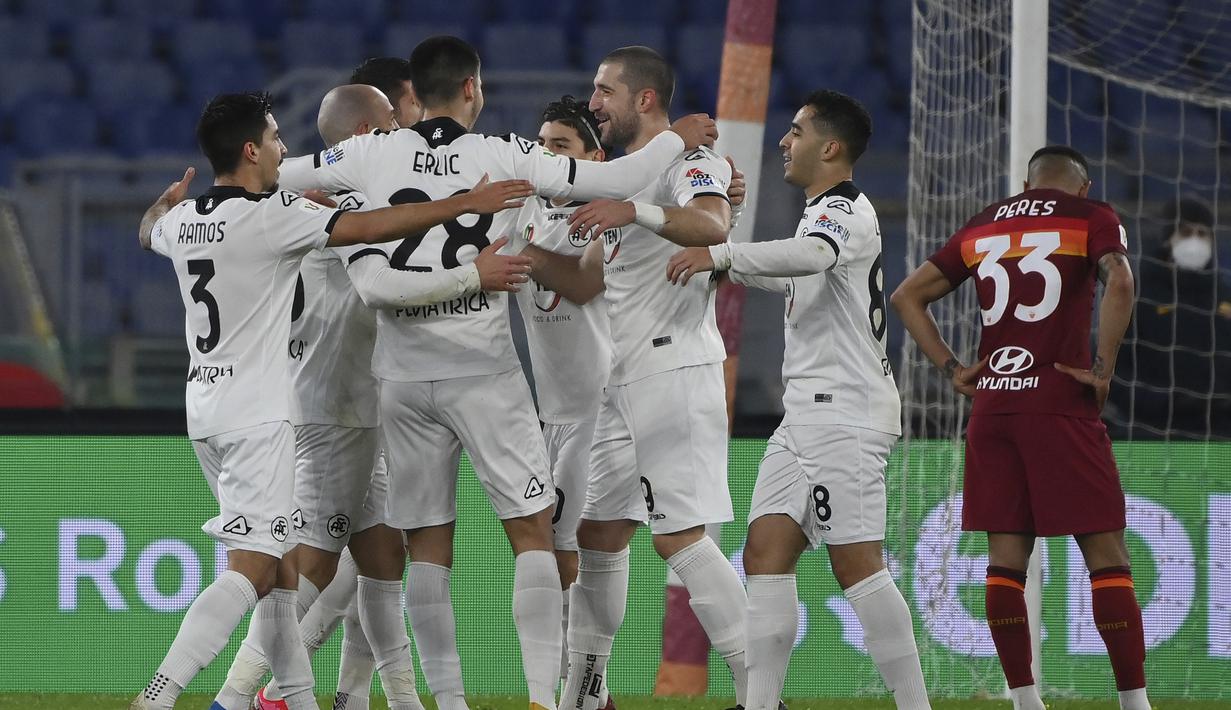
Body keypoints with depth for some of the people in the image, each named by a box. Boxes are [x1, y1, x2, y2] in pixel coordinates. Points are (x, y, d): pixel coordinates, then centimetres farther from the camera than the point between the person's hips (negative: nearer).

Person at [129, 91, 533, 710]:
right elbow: (369, 227, -16)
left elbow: (148, 232, 31)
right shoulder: (271, 215, -15)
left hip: (205, 412, 9)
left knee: (280, 562, 16)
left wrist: (168, 199, 52)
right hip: (257, 417, -9)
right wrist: (465, 204, -12)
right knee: (251, 568, -13)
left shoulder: (183, 220, 7)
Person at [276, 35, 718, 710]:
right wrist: (677, 138, 15)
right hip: (484, 370, -2)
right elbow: (617, 181, -3)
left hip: (404, 374, 2)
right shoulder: (504, 155, -4)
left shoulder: (372, 154, 0)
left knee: (427, 547, 8)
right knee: (532, 530, 3)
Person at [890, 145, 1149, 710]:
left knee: (1006, 556, 7)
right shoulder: (1092, 218, 4)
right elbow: (1118, 282, -16)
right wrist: (1103, 368, -11)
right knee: (1106, 555, -2)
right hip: (1060, 405, -4)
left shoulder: (982, 228, 18)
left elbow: (907, 296, 19)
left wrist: (951, 369, 13)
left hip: (991, 405, 4)